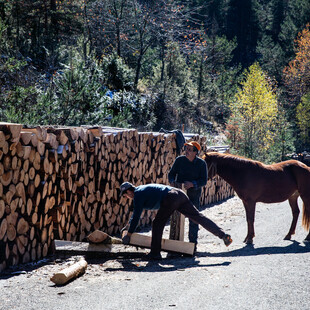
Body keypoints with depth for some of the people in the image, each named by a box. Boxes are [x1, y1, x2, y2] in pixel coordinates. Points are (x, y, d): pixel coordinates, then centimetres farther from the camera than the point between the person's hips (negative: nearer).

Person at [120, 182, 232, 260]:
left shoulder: (138, 194, 4)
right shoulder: (141, 190, 32)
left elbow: (137, 215, 0)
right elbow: (137, 210, 48)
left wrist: (128, 234, 7)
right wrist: (130, 223, 58)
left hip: (170, 199, -9)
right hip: (179, 194, 9)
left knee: (157, 224, 1)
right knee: (199, 217, 3)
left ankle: (155, 253, 2)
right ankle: (223, 235, -4)